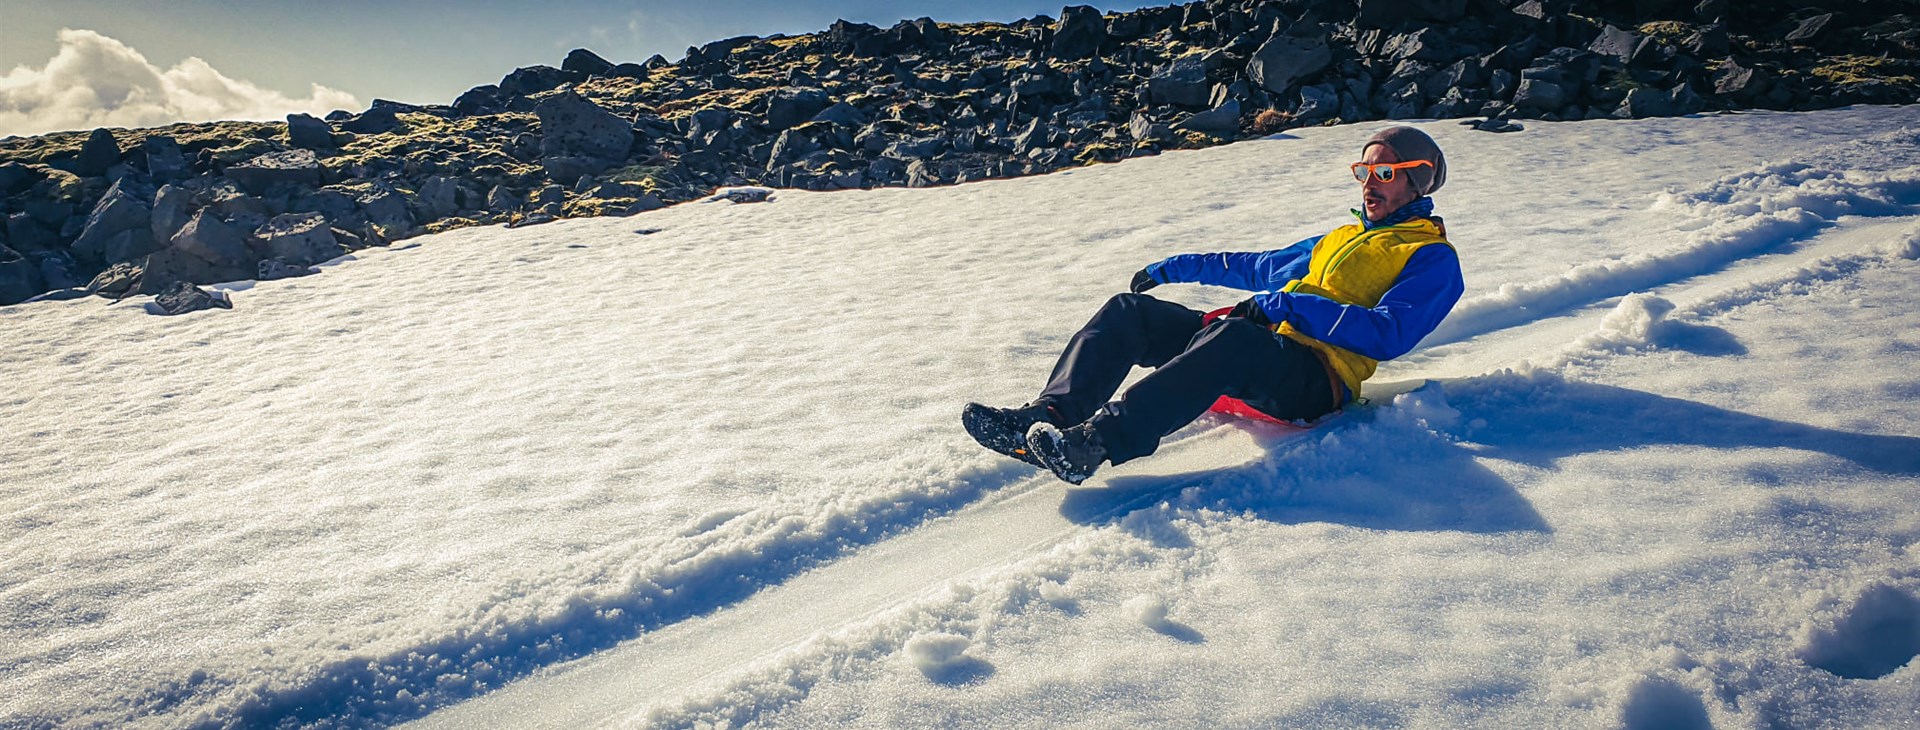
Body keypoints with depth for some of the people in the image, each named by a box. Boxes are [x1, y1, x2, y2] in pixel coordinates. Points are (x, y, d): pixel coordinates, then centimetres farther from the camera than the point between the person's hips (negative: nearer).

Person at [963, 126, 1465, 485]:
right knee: (1130, 312, -9)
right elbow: (1261, 267, 39)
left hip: (1314, 377, -8)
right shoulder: (1342, 238, 31)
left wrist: (1286, 307, -16)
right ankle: (1046, 419, -27)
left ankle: (1098, 440, -51)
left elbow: (1388, 334, -11)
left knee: (1234, 336, -41)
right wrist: (1177, 267, 36)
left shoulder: (1433, 258, 7)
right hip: (1257, 348, 8)